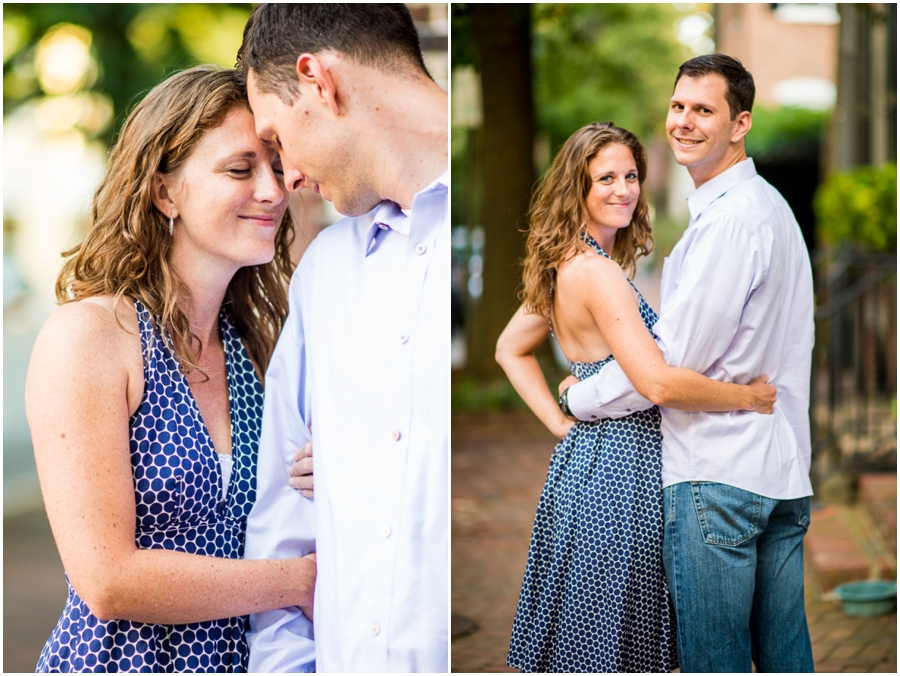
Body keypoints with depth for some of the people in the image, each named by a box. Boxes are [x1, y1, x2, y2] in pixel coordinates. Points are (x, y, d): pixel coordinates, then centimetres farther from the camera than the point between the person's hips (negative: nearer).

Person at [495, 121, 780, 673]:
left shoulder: (564, 266, 9)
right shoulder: (599, 273, -21)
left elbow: (511, 349, 20)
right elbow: (658, 383, -28)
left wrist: (562, 424, 10)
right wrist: (750, 398, -16)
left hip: (585, 452, 10)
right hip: (620, 466, -10)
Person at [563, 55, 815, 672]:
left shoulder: (729, 218, -15)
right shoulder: (771, 205, 18)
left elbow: (674, 356, -16)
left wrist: (578, 401, -2)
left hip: (717, 471, -10)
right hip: (783, 467, 10)